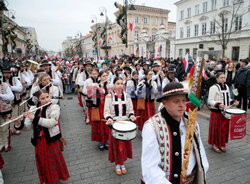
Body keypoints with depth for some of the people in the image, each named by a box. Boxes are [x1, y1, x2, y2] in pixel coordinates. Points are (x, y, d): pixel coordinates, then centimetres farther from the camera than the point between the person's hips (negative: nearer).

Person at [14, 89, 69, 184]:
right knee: (42, 162, 17)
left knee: (54, 161, 10)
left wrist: (34, 118, -28)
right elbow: (27, 126, -4)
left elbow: (51, 123, -25)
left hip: (52, 140, -3)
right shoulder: (33, 109, 0)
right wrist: (18, 123, -23)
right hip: (39, 141, 3)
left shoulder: (54, 107, -11)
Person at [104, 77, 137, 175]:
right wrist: (109, 118, -23)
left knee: (125, 143, 8)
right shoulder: (109, 96, -5)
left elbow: (130, 109, 10)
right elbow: (106, 111, -4)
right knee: (115, 144, 5)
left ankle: (122, 163, 30)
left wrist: (131, 115, -10)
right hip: (114, 123, -2)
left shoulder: (127, 95, 3)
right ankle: (117, 164, 27)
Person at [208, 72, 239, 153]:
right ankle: (214, 145, 18)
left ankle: (221, 144, 29)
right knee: (216, 129, 1)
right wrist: (218, 104, -30)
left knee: (225, 128, 13)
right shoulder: (214, 88, -13)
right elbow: (210, 101, -16)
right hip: (216, 112, -7)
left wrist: (233, 102, 4)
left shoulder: (226, 86, 12)